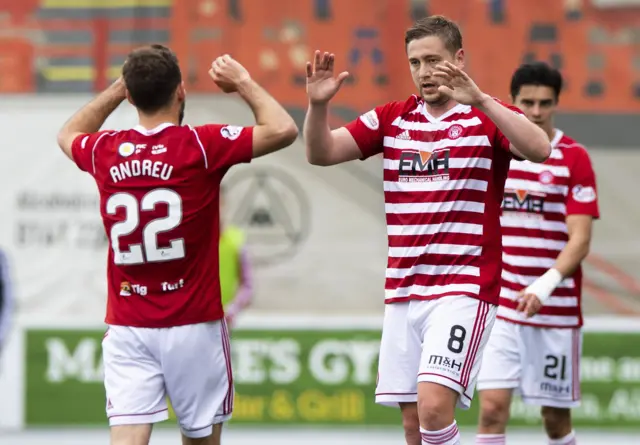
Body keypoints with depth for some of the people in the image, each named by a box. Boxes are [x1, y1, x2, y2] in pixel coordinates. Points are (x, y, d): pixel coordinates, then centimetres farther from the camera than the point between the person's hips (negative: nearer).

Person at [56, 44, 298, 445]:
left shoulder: (105, 152, 1)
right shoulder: (201, 146, -11)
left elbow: (68, 136, 25)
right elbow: (283, 130, -9)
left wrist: (118, 89, 26)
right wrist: (243, 83, 4)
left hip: (127, 326, 2)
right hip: (193, 323, -2)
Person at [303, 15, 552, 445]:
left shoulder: (487, 116, -4)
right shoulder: (392, 118, 10)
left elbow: (539, 149, -23)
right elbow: (322, 152, 6)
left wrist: (480, 100, -34)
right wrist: (318, 104, -13)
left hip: (465, 287, -5)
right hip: (403, 291, 5)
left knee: (434, 405, -21)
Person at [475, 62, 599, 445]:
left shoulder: (574, 158, -6)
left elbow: (580, 239, -13)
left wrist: (546, 283, -28)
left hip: (556, 309, -3)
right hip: (500, 306, 3)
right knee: (493, 406, -10)